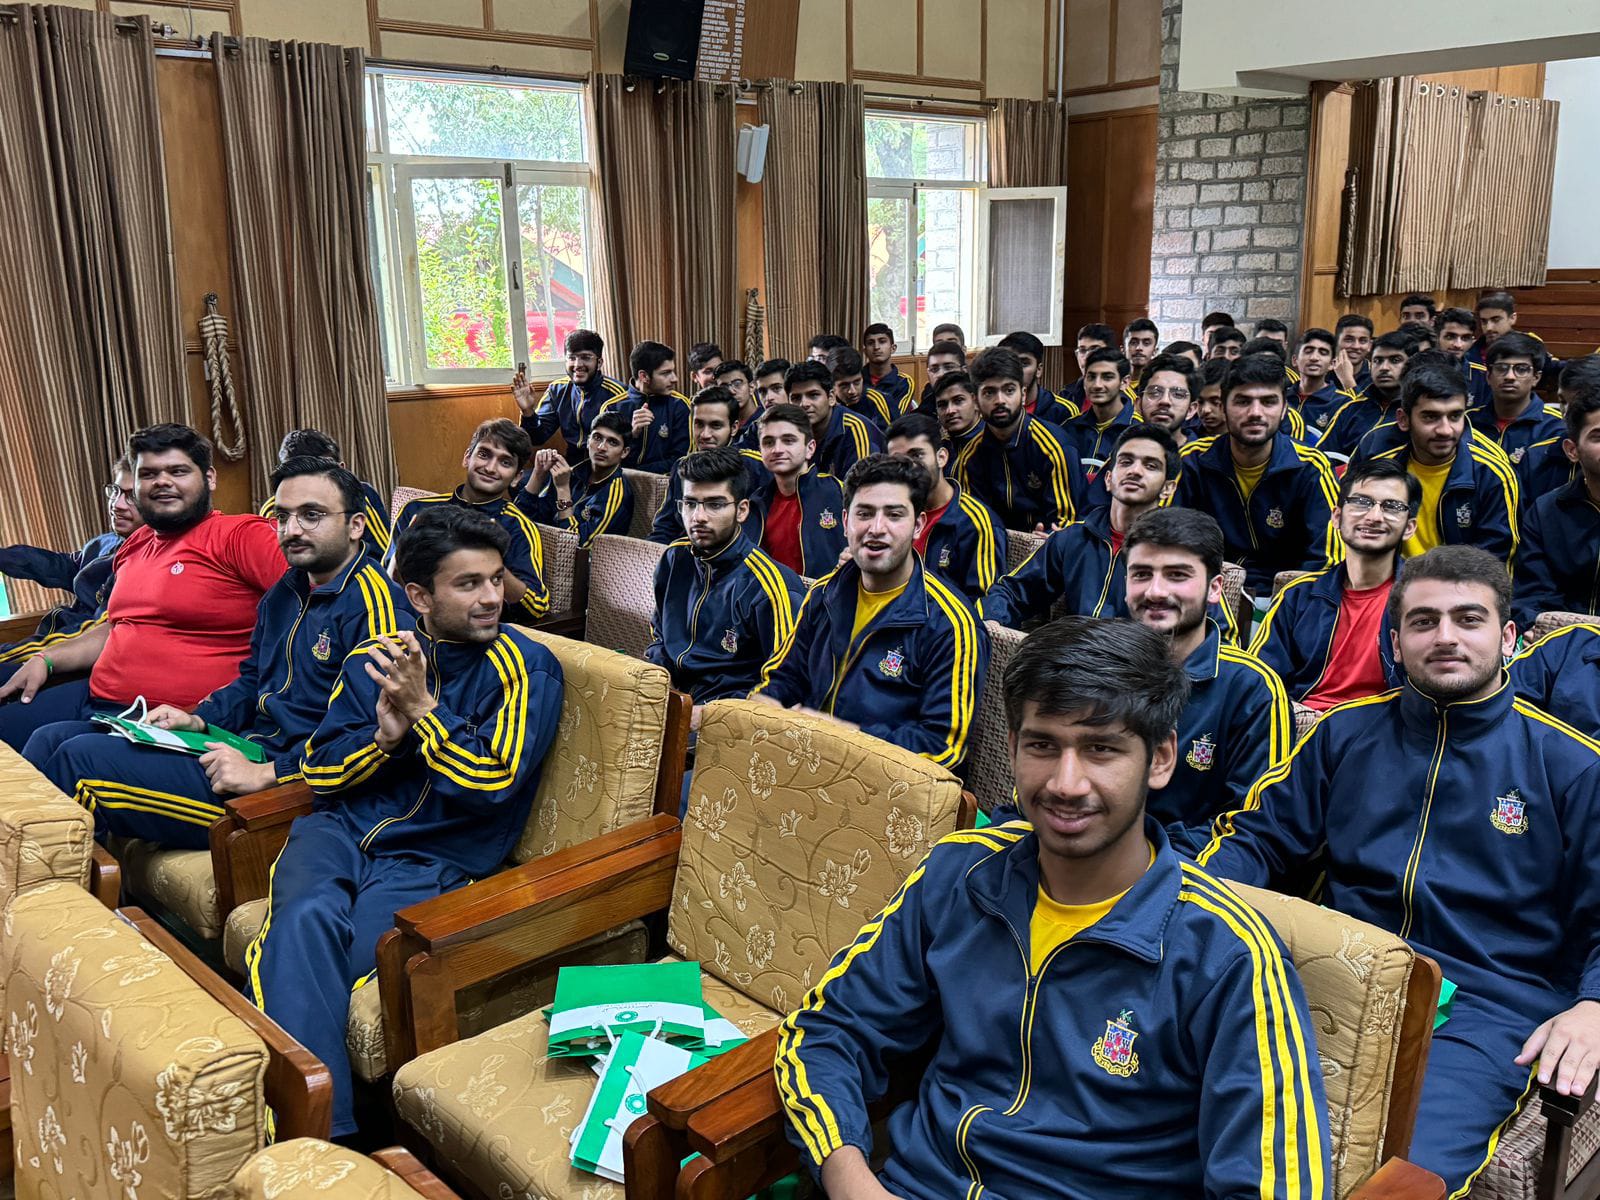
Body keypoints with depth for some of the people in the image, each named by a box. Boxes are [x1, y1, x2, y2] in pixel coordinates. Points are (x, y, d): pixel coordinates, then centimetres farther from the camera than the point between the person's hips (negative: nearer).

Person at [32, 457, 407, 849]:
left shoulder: (373, 603, -18)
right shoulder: (284, 593, 15)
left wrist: (267, 773, -25)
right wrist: (199, 720, 8)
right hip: (244, 750, 10)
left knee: (82, 759, -14)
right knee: (52, 740, 10)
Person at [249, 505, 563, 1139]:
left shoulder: (526, 668, 0)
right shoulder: (373, 659, 13)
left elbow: (493, 782, -9)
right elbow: (319, 771, 11)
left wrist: (421, 708, -12)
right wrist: (385, 736, -8)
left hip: (431, 856, -3)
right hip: (341, 827, 3)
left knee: (300, 949, -30)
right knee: (308, 917, -31)